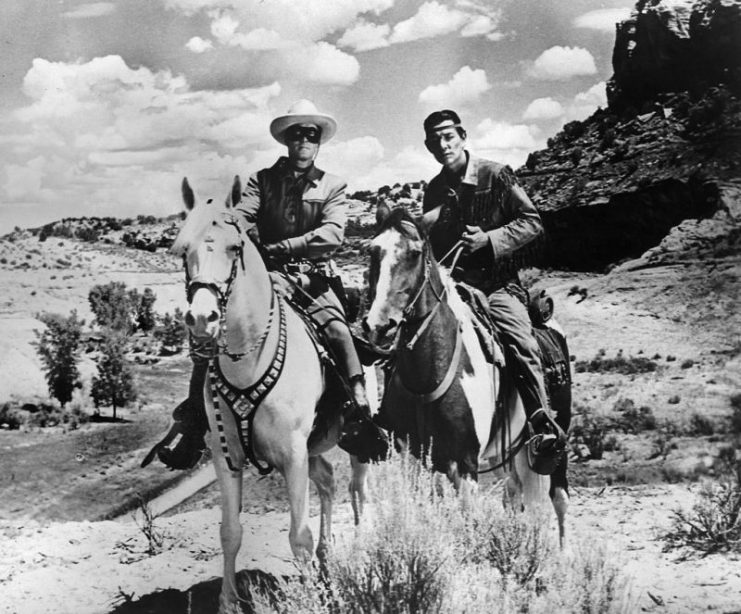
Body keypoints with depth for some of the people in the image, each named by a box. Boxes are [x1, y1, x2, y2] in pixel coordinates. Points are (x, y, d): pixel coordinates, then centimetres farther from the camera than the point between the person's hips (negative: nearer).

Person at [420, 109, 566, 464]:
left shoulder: (496, 176, 1)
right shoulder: (434, 191, 14)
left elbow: (532, 223, -4)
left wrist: (490, 239, -17)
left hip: (497, 281, -4)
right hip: (450, 283, 5)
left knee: (518, 339, -26)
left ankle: (543, 423, -24)